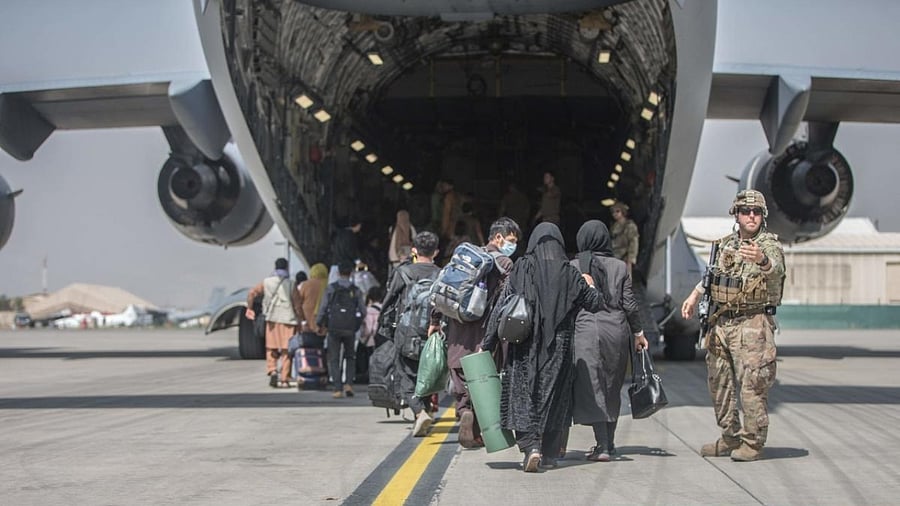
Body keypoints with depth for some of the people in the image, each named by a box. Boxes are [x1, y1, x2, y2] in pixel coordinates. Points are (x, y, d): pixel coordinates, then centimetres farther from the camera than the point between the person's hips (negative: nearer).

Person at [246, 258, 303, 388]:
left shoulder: (266, 282, 5)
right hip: (288, 319, -2)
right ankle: (284, 379, 3)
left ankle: (272, 370, -8)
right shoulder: (290, 284, -3)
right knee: (286, 351, 3)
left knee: (271, 348, 13)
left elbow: (252, 293, 0)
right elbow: (297, 305, -6)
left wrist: (249, 308, 14)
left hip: (272, 319, 2)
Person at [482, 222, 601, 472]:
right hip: (558, 348, 1)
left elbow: (501, 308, -6)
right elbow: (594, 304, 9)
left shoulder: (521, 269, -4)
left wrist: (487, 344, -1)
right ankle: (549, 454, 15)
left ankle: (530, 446, -15)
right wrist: (590, 285, 30)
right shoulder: (570, 273, -1)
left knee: (524, 395, 3)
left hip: (525, 346, -1)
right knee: (554, 396, 11)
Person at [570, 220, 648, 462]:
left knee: (592, 387, -3)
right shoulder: (619, 266, 5)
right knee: (612, 388, 15)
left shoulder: (573, 267, 0)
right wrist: (638, 333, 14)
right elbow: (629, 303, 5)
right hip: (617, 329, 3)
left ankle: (602, 445, -13)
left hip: (586, 329, -3)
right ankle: (609, 442, 23)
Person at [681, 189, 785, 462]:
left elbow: (775, 270, -31)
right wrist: (694, 295, 18)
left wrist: (761, 260, -53)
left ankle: (753, 443, 2)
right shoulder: (726, 244, 11)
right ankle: (731, 437, 24)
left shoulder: (769, 246, -8)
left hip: (752, 325, -7)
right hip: (720, 323, 7)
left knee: (752, 386, -7)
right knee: (719, 383, 12)